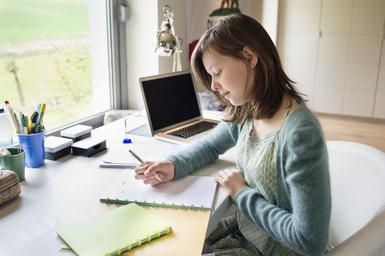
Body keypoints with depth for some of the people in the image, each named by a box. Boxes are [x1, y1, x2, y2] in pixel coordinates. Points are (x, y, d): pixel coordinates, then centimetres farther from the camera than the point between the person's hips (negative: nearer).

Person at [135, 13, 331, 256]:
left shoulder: (300, 134, -30)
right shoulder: (246, 113, -6)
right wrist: (174, 165, -7)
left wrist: (242, 193, -19)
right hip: (242, 229, 6)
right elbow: (210, 145, 14)